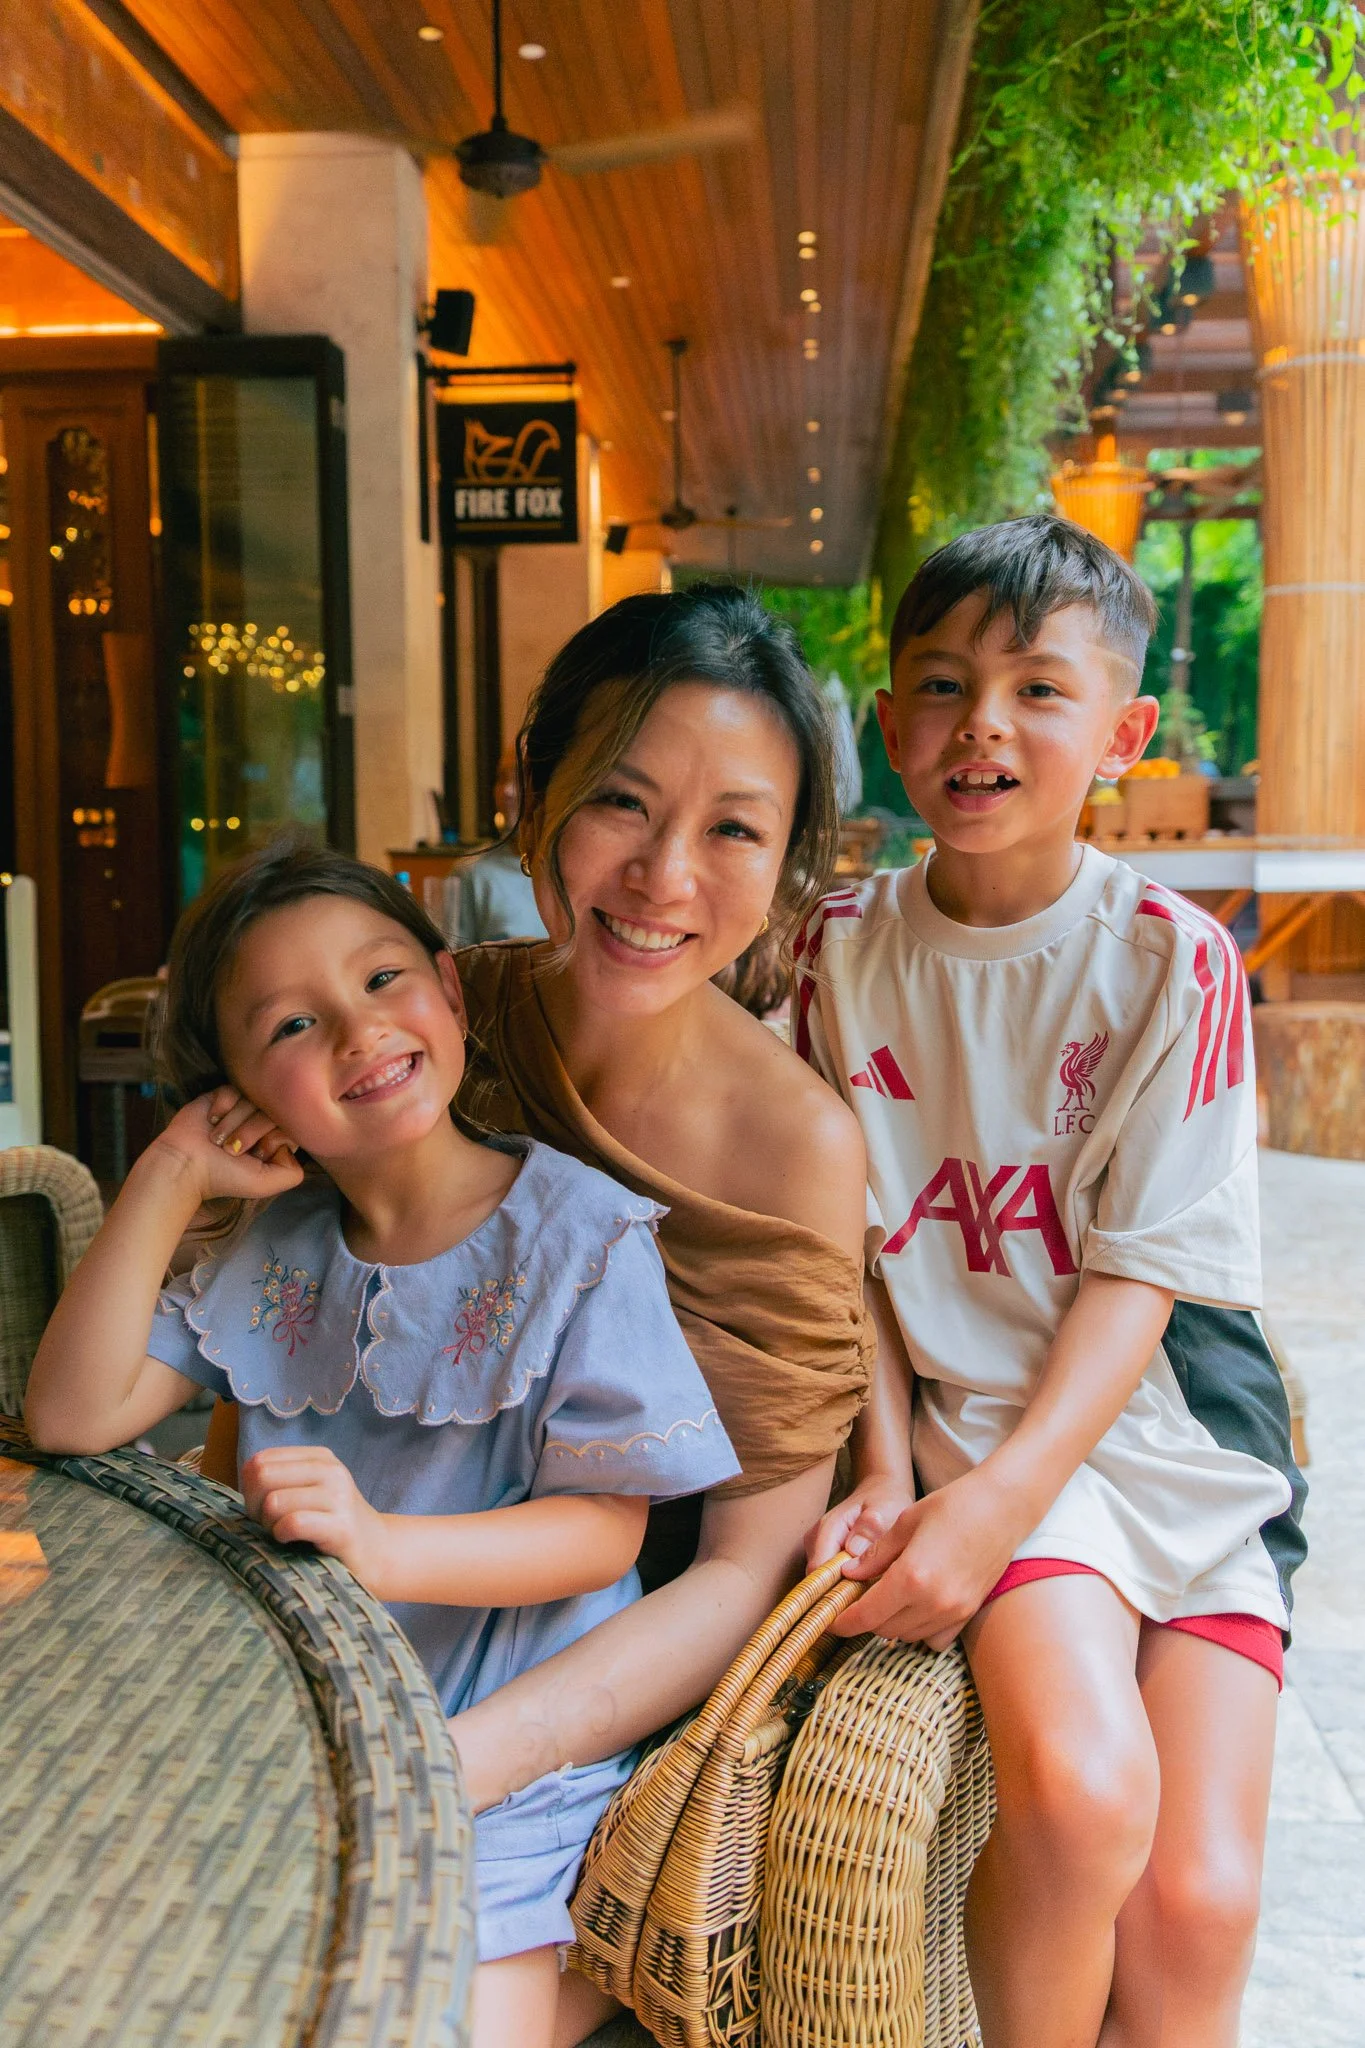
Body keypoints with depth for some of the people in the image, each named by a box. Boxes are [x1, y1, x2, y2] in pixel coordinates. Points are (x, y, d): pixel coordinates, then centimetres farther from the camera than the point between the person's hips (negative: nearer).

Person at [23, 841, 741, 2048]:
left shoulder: (581, 1237, -12)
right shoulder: (266, 1256, 4)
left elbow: (606, 1531, -13)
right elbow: (74, 1417, -2)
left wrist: (383, 1548, -29)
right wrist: (166, 1182, -7)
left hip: (505, 1752, -4)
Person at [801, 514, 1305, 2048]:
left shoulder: (1172, 960, -6)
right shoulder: (845, 952, 1)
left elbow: (1143, 1273, -10)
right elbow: (851, 1246, 5)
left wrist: (1002, 1496, -20)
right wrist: (888, 1462, -7)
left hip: (1172, 1415, 1)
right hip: (971, 1409, 0)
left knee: (1197, 1896, -9)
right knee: (1078, 1787, -24)